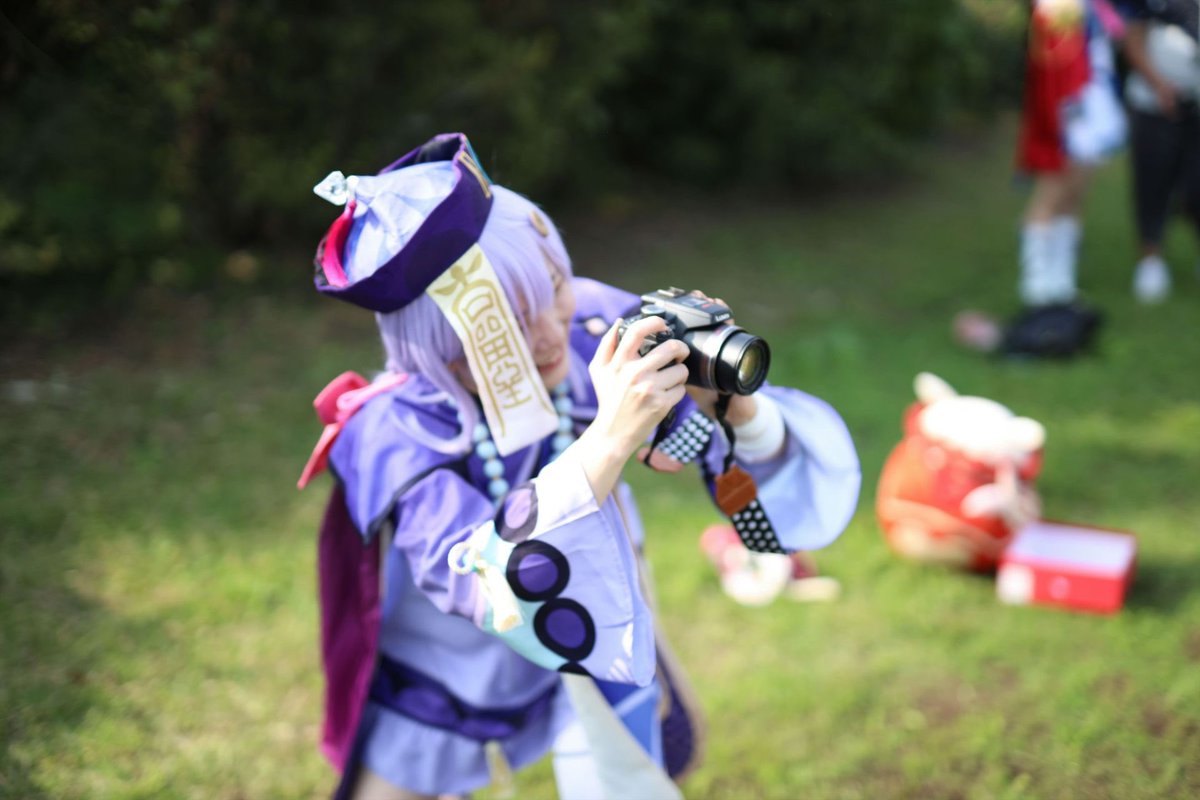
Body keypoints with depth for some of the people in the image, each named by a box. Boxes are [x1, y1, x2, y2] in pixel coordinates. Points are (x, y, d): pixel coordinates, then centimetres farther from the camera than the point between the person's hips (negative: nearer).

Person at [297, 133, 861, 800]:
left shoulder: (601, 336, -26)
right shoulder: (395, 434, -33)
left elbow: (800, 493, -21)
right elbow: (486, 590, -50)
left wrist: (737, 408, -43)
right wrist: (611, 437, -59)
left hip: (594, 656, 2)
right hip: (437, 688, -2)